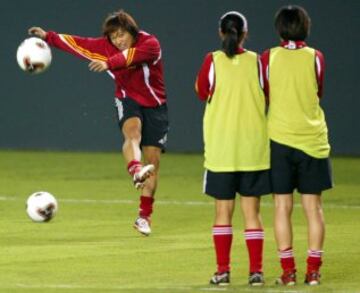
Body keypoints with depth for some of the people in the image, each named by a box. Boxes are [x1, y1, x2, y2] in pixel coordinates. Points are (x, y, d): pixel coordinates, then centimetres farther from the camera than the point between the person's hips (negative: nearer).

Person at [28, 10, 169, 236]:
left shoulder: (150, 44, -20)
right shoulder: (106, 46, -5)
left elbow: (131, 55, -40)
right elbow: (78, 43, 3)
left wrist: (109, 63, -55)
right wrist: (49, 37, 1)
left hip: (154, 105, -1)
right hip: (128, 99, 1)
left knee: (153, 160, -3)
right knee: (132, 132, -34)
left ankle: (145, 216, 6)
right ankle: (136, 171, -64)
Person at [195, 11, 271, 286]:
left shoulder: (213, 61, -6)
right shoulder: (255, 61, -3)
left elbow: (201, 93, 8)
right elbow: (267, 98, 8)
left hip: (221, 148, -1)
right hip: (253, 148, 1)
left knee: (223, 211, 6)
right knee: (252, 211, 5)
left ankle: (223, 270, 4)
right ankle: (256, 270, 2)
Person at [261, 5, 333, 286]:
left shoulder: (269, 58, -3)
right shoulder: (315, 57, -2)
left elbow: (263, 95, 7)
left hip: (279, 138, 0)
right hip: (312, 138, 0)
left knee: (283, 206, 4)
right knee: (313, 206, 5)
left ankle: (288, 271, 1)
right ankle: (313, 270, 4)